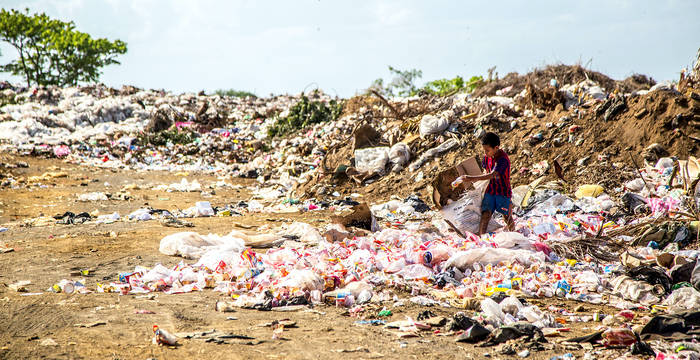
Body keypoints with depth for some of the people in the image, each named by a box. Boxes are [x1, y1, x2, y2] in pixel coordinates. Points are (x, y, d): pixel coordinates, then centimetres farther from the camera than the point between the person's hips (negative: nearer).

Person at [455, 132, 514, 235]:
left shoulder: (503, 159, -23)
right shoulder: (487, 156, 1)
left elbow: (492, 175, -32)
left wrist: (472, 178, -37)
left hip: (503, 192, -5)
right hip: (490, 190, 5)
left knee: (507, 216, 6)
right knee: (485, 214, -10)